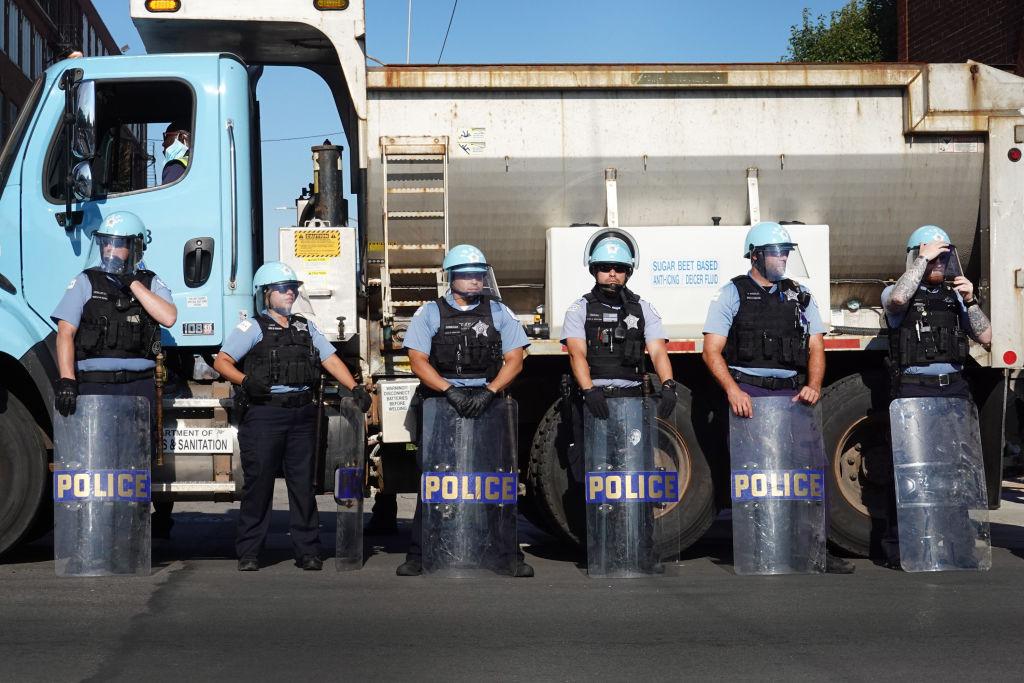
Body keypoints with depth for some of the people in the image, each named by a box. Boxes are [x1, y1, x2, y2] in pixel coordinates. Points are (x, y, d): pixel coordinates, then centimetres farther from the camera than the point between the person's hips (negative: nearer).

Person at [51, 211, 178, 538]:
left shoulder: (150, 283, 11)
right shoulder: (86, 282, 6)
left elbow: (168, 317, -9)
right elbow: (65, 333, -2)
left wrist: (133, 283, -8)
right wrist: (66, 380, -14)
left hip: (139, 384, 1)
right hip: (94, 384, -1)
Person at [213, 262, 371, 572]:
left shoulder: (305, 327, 18)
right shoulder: (252, 328, 2)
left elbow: (331, 360, 14)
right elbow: (221, 362, -6)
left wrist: (355, 388, 0)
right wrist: (245, 380, -24)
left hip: (302, 412, 4)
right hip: (264, 413, -4)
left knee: (303, 483, 5)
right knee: (258, 482, -2)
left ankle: (308, 550, 10)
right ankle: (248, 553, 5)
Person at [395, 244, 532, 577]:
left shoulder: (499, 313, 10)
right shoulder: (430, 313, 6)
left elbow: (514, 361, 4)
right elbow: (418, 361, -1)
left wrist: (487, 392, -11)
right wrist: (450, 391, -14)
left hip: (488, 402, 1)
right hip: (441, 401, -1)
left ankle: (511, 555, 6)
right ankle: (418, 555, 5)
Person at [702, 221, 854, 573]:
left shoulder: (800, 296, 16)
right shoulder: (732, 294, 5)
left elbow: (815, 348, 13)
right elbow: (712, 351, -2)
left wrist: (813, 386, -7)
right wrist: (733, 391, -17)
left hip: (792, 393, 3)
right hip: (748, 393, -3)